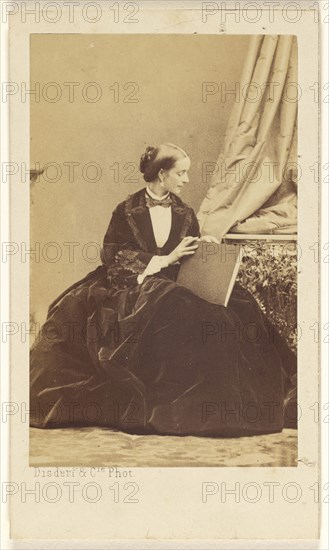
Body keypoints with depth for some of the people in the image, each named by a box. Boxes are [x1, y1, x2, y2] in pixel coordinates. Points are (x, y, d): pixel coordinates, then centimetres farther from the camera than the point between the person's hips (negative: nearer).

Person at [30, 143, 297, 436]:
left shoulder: (185, 214, 15)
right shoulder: (127, 211, 3)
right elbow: (114, 258, -6)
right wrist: (165, 260, -12)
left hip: (175, 289, 4)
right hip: (132, 289, -4)